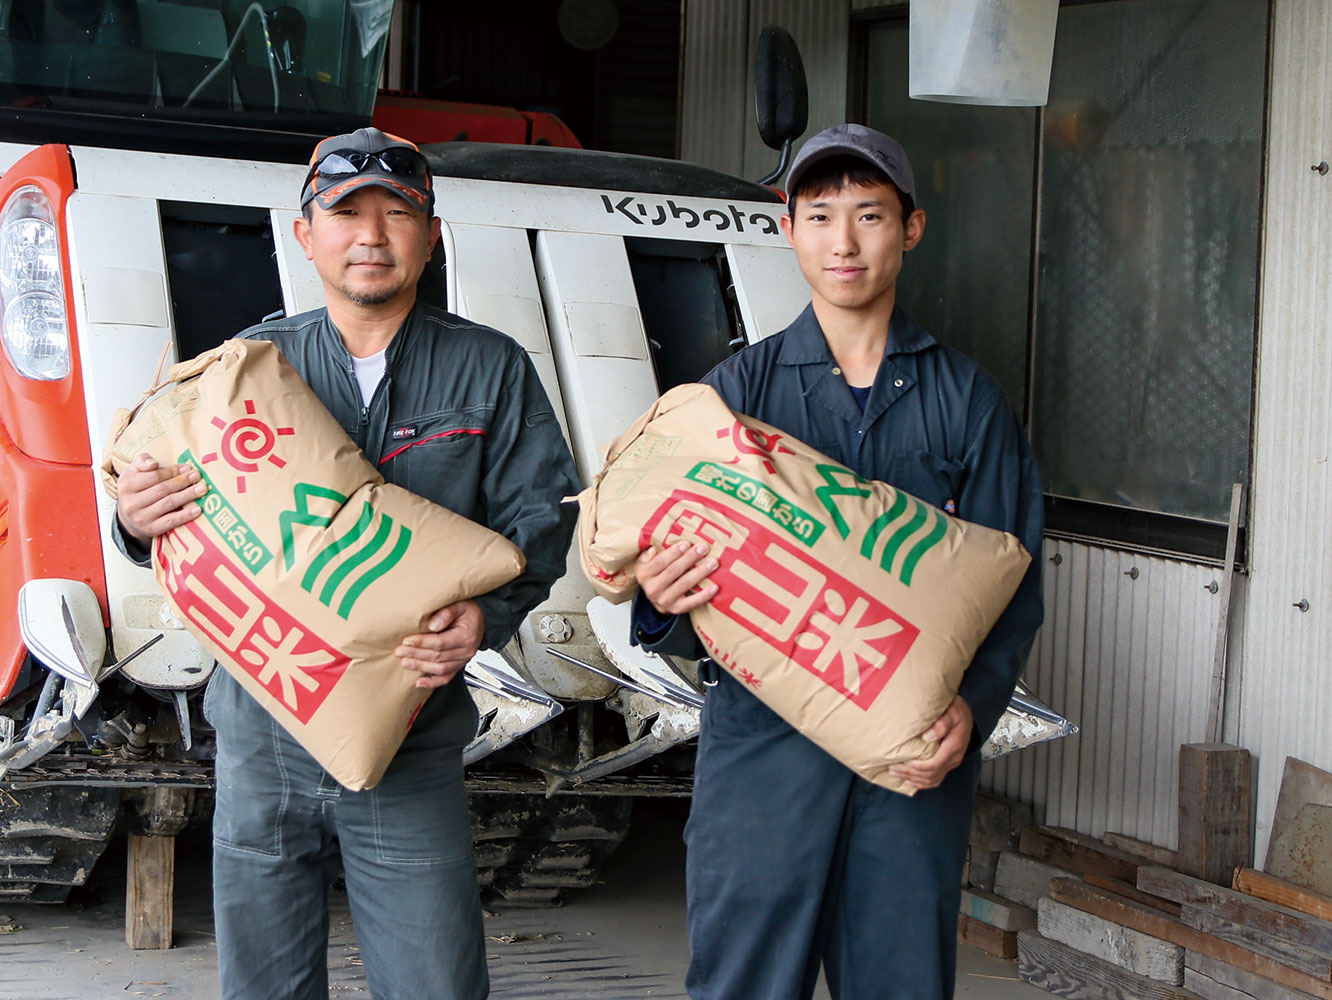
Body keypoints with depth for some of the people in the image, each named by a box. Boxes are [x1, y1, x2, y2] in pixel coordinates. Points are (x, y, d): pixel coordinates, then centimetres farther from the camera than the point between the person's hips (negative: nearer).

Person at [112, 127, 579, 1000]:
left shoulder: (491, 370, 4)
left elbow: (539, 514, -1)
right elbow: (187, 528, 11)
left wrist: (487, 614, -20)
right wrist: (138, 522, -13)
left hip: (411, 742, -2)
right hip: (261, 735, 2)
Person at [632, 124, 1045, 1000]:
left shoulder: (968, 400, 8)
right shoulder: (737, 388, 8)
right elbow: (688, 555, 3)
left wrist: (972, 706, -15)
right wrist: (662, 606, -21)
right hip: (762, 736, 0)